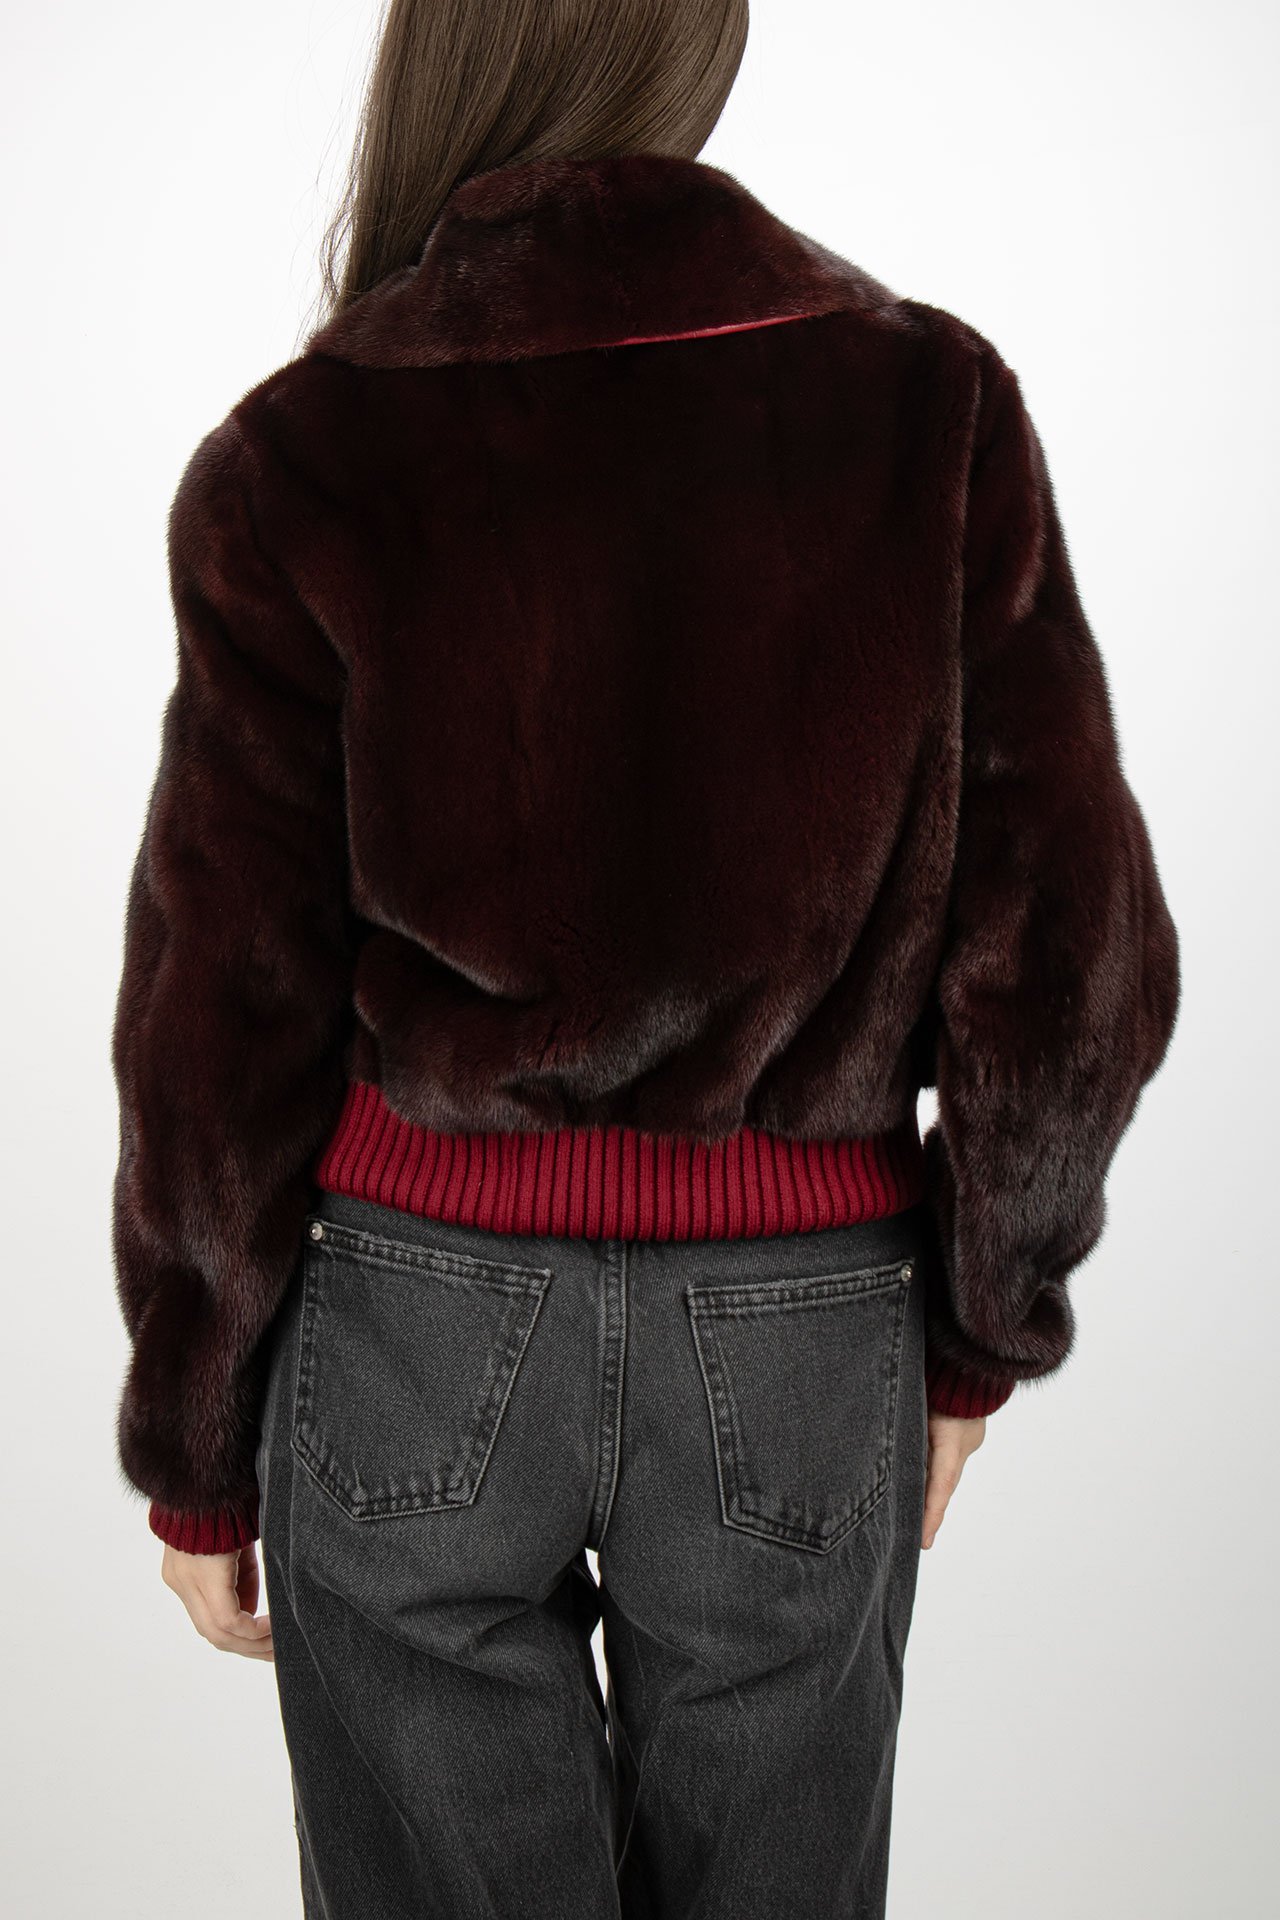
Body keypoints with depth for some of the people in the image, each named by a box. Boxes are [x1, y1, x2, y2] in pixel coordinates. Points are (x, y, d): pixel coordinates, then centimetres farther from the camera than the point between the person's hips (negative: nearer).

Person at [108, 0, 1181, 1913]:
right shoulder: (936, 410, -7)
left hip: (415, 1330, -1)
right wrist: (979, 1335, 10)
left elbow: (222, 1027, -7)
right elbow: (1070, 955, -5)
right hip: (795, 1353, 2)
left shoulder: (300, 468, -11)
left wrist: (195, 1452, 7)